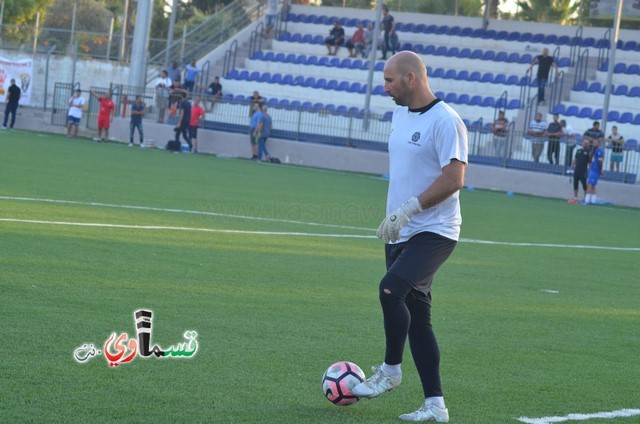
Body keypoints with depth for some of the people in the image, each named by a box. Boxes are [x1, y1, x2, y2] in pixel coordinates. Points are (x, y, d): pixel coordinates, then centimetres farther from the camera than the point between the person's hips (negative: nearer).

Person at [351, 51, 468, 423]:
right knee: (416, 316, 7)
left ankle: (390, 371, -5)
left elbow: (454, 179, -20)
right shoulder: (401, 114, 13)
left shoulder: (445, 121, -14)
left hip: (434, 232, -9)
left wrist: (408, 209, -22)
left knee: (391, 289, -26)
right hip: (402, 233, 9)